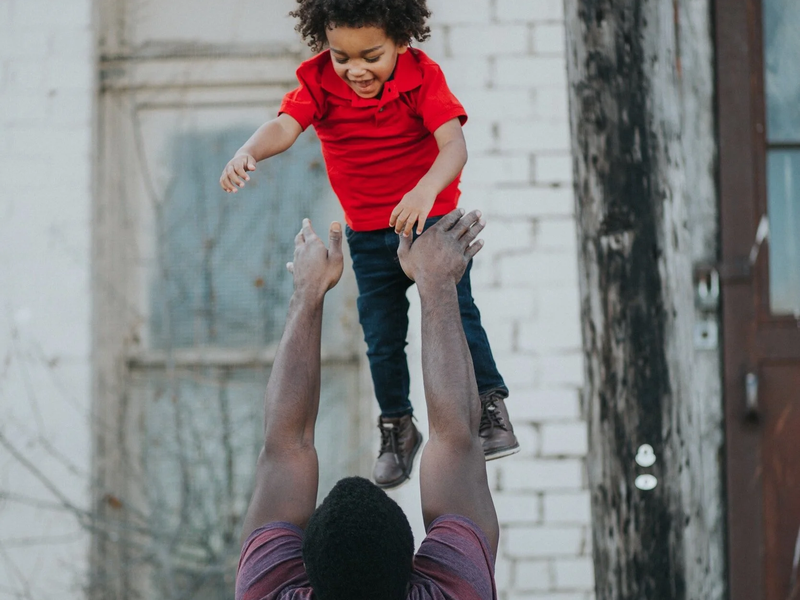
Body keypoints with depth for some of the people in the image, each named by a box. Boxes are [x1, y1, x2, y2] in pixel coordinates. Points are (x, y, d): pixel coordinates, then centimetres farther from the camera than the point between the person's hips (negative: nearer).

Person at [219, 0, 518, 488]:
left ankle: (492, 408, 7)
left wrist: (426, 190, -51)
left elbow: (454, 144, -30)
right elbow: (286, 126, -28)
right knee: (382, 336, 8)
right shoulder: (321, 82, -14)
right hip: (370, 234, 3)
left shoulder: (422, 76, -20)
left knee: (457, 312, -11)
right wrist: (249, 152, -52)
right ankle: (397, 430, 26)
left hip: (432, 219, -2)